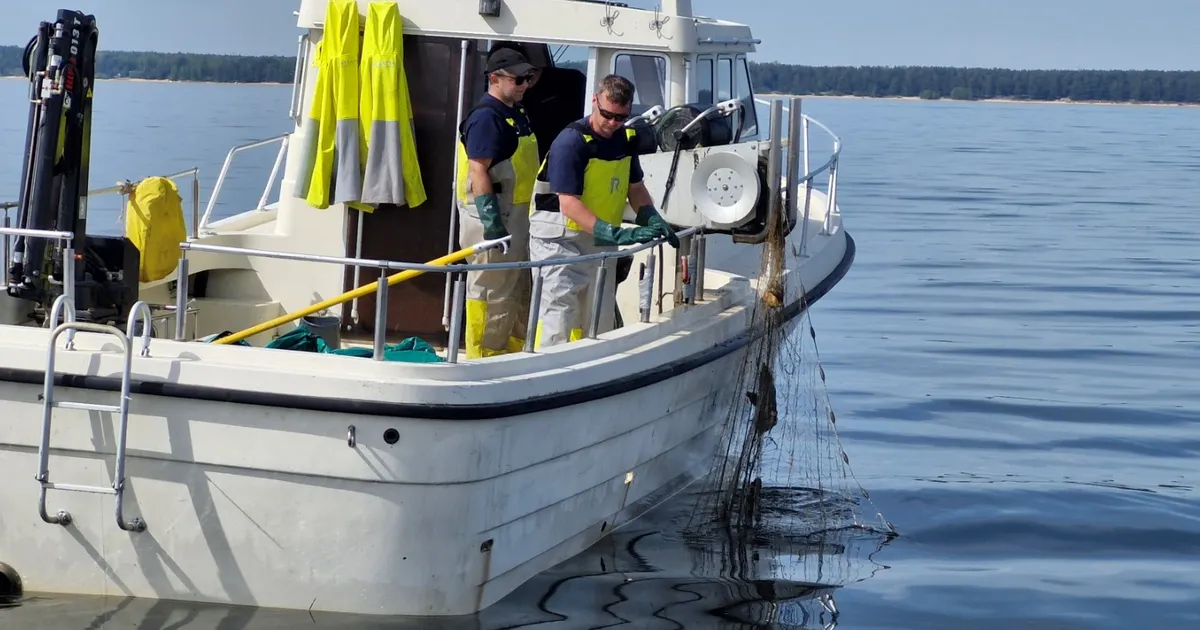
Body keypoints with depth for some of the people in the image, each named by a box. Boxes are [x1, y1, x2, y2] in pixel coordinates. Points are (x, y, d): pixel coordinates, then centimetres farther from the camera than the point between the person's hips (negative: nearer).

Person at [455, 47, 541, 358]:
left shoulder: (517, 114, 14)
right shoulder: (486, 117, -17)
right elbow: (478, 171, -22)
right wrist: (491, 220, -26)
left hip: (517, 214, 10)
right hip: (492, 215, -10)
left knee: (520, 289, 17)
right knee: (491, 289, -5)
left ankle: (515, 353, 27)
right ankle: (482, 361, 1)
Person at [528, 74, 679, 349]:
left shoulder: (626, 139, 3)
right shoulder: (571, 141, -20)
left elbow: (635, 188, 17)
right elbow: (569, 203, -25)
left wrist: (653, 220, -2)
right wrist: (614, 233, -33)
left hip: (601, 242, 7)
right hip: (561, 238, -7)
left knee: (599, 320, 13)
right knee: (558, 315, -13)